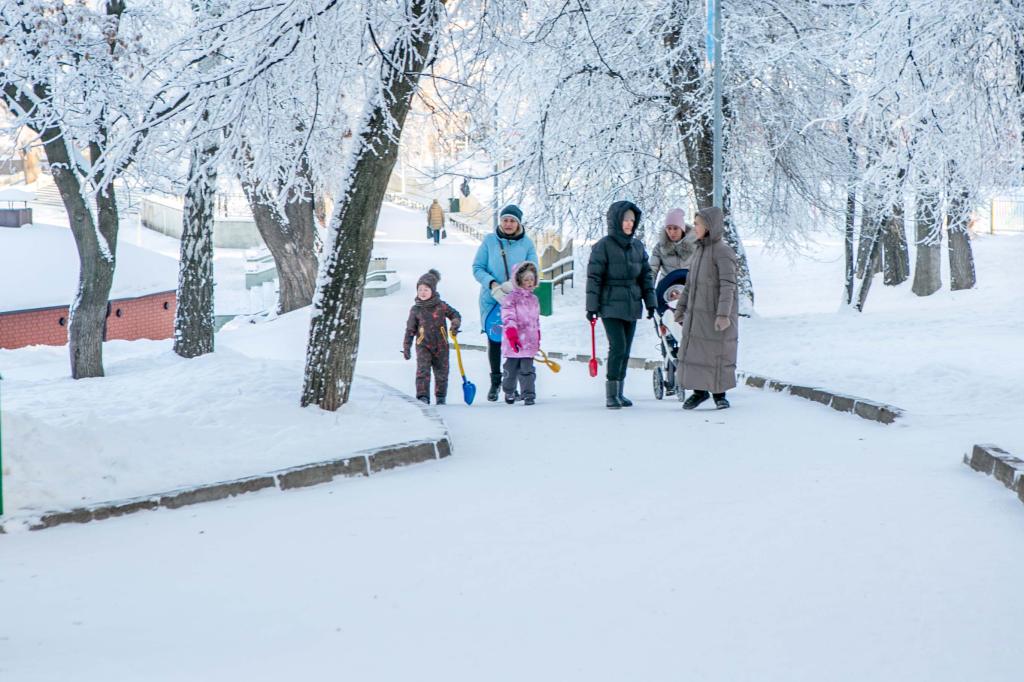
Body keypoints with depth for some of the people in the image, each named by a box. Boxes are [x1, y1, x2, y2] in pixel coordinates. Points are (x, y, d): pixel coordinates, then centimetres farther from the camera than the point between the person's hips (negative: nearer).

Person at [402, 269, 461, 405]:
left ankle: (440, 397, 27)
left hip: (441, 345, 1)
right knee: (423, 370, -18)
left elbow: (455, 315, 9)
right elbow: (410, 330, 6)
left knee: (441, 373, 9)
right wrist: (406, 347, 4)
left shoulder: (441, 306, -2)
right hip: (423, 345, -1)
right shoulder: (415, 309, 0)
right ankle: (423, 396, -20)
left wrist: (455, 325, -12)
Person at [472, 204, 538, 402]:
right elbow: (477, 268, 1)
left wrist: (515, 285, -20)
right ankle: (495, 381, 22)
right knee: (494, 339, 9)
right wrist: (492, 284, -17)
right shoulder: (489, 241, 0)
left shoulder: (527, 244, 1)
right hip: (492, 300, 0)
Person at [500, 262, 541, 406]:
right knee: (511, 369, 10)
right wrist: (512, 335, -27)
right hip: (513, 343, -3)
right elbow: (508, 317, -16)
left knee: (527, 369, -1)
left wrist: (537, 338, 26)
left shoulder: (534, 299, 13)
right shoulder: (511, 298, -7)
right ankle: (509, 392, 27)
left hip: (529, 342, 4)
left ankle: (529, 395, 0)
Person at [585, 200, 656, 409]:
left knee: (626, 350, 8)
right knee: (618, 347, -14)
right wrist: (592, 307, -8)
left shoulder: (637, 246, 10)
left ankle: (619, 393, 16)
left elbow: (646, 275, 16)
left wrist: (650, 302, 12)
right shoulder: (603, 246, -7)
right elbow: (594, 277, -7)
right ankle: (611, 394, -8)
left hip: (632, 306, 6)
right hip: (611, 306, -6)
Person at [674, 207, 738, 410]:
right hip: (696, 312, 7)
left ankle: (719, 393, 16)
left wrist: (723, 314, -28)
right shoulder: (699, 250, 12)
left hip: (717, 315, -7)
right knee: (692, 351, 7)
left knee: (718, 354, 2)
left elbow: (728, 286, -20)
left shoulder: (723, 252, -13)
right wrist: (681, 307, 19)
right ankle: (699, 391, 20)